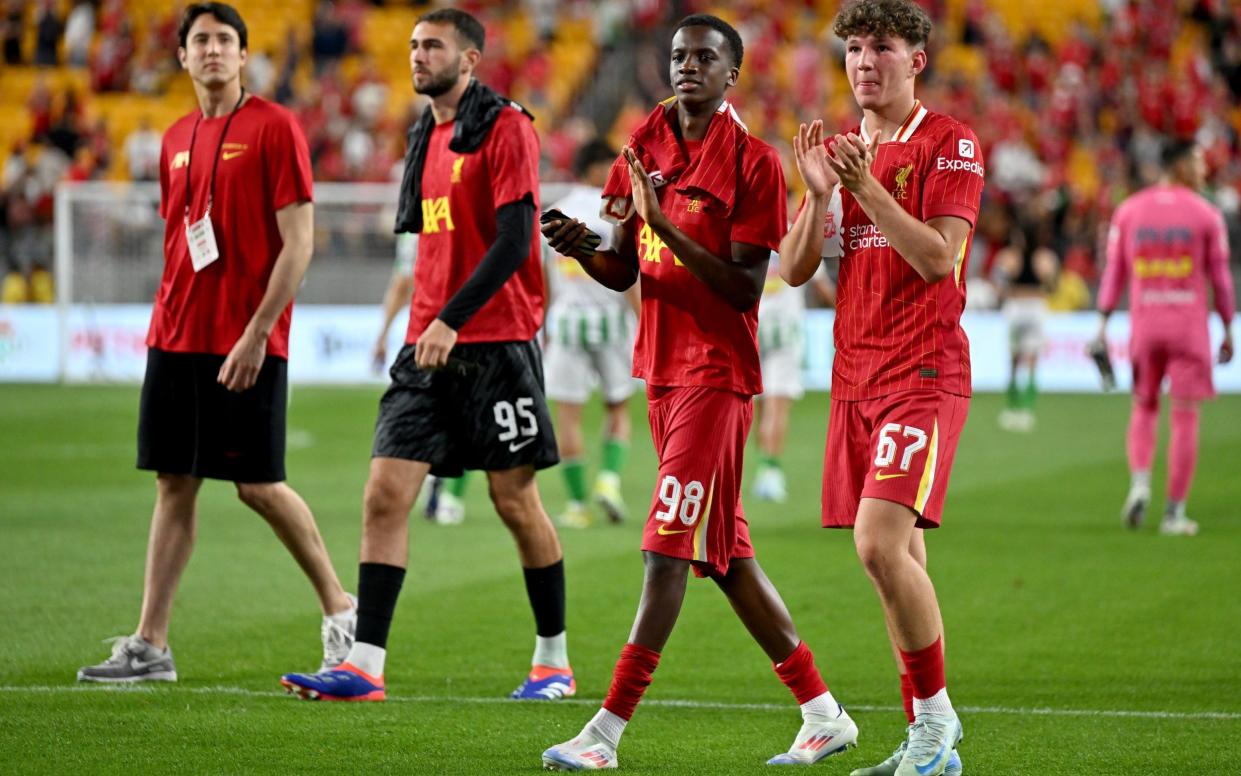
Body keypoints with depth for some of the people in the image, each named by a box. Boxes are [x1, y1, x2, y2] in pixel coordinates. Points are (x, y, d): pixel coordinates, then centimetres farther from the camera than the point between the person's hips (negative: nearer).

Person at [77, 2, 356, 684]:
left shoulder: (273, 128, -6)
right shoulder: (177, 140, 14)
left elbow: (299, 242, -11)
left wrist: (256, 333, -16)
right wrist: (172, 325, 13)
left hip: (244, 345, -6)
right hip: (175, 339, 6)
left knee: (259, 485, -4)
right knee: (173, 485, 5)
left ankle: (339, 610, 14)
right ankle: (150, 646, 5)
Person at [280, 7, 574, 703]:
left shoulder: (504, 127, -8)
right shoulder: (427, 136, 16)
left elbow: (513, 239, -16)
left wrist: (452, 320, -21)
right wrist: (424, 323, 19)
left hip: (495, 341, -7)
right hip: (429, 345, 7)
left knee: (516, 501, 1)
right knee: (385, 495, -4)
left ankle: (554, 662, 15)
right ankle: (366, 666, -5)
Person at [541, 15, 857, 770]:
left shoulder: (753, 162, -10)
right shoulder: (644, 147, 11)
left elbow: (747, 288, -14)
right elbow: (625, 272, 15)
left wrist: (668, 226, -23)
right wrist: (584, 249, -7)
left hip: (717, 373, -8)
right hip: (662, 368, 8)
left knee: (669, 548, -11)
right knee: (725, 552, 11)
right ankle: (824, 714, 20)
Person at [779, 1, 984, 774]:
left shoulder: (950, 144, -4)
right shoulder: (838, 152, 16)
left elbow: (937, 257, -15)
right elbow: (794, 269, 10)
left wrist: (867, 189, -22)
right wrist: (818, 192, -6)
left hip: (925, 372, -7)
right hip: (856, 378, 7)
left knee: (882, 543, -20)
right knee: (898, 561, 7)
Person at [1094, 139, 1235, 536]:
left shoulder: (1128, 211, 4)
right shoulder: (1206, 215, -3)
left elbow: (1114, 273, 3)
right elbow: (1220, 279, -1)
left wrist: (1102, 324, 5)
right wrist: (1228, 331, 6)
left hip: (1144, 325, 3)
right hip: (1189, 327, -3)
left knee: (1144, 408, 18)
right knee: (1185, 418, 3)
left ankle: (1140, 484, -6)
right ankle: (1174, 511, 2)